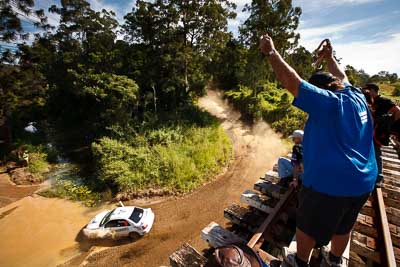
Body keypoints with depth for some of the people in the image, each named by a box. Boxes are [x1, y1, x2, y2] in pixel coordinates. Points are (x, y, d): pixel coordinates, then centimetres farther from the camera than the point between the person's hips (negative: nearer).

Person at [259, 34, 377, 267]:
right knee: (343, 226, 27)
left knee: (308, 225, 15)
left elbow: (291, 81, -23)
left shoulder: (328, 102, -19)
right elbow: (342, 78, 22)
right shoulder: (357, 97, 2)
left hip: (329, 182, -8)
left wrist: (271, 52, -14)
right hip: (363, 181, 8)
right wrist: (330, 58, 37)